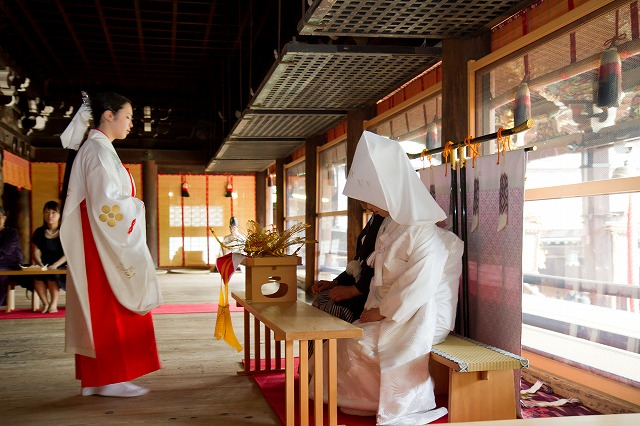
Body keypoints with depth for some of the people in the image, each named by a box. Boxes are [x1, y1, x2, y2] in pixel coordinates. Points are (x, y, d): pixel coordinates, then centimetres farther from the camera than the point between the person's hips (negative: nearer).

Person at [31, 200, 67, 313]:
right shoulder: (39, 232, 11)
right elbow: (36, 253, 6)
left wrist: (55, 265, -20)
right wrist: (41, 265, -14)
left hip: (61, 267, -3)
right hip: (44, 266, 3)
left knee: (53, 274, -36)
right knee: (36, 275, -30)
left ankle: (54, 304, -21)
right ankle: (45, 303, -14)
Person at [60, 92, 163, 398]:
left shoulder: (95, 148, 19)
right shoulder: (99, 150, -12)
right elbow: (105, 203, -20)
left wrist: (131, 206, 14)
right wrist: (135, 206, -10)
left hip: (97, 243, 10)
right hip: (106, 240, -10)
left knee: (99, 309, 9)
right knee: (113, 308, -5)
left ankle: (95, 379, 13)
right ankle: (111, 378, 0)